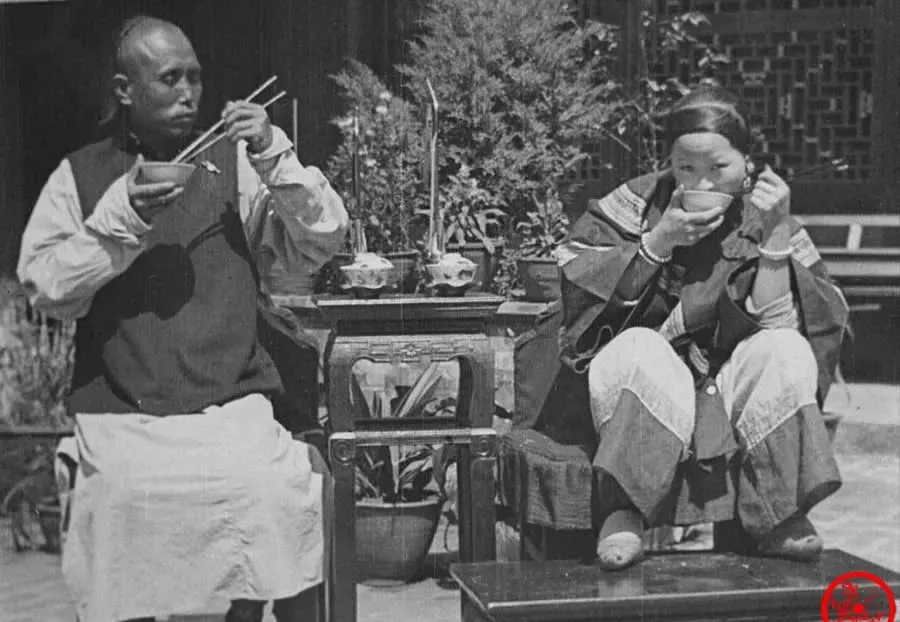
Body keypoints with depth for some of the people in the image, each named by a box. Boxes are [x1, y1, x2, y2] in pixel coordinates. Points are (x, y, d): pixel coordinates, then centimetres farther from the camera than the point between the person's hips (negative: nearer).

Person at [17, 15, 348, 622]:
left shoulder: (235, 161, 9)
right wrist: (120, 219, -11)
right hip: (123, 418, -1)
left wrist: (275, 157, -9)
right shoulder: (79, 177, 9)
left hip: (232, 407, 1)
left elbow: (321, 243, 4)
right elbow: (45, 286, 1)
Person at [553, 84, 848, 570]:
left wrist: (778, 238, -20)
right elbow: (574, 289, -10)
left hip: (735, 394, 2)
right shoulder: (634, 204, 0)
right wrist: (657, 242, -18)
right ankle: (623, 511, -27)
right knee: (639, 350, -33)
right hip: (636, 388, -1)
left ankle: (775, 514, -18)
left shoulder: (767, 219, 2)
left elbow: (787, 325, -9)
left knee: (788, 353, -26)